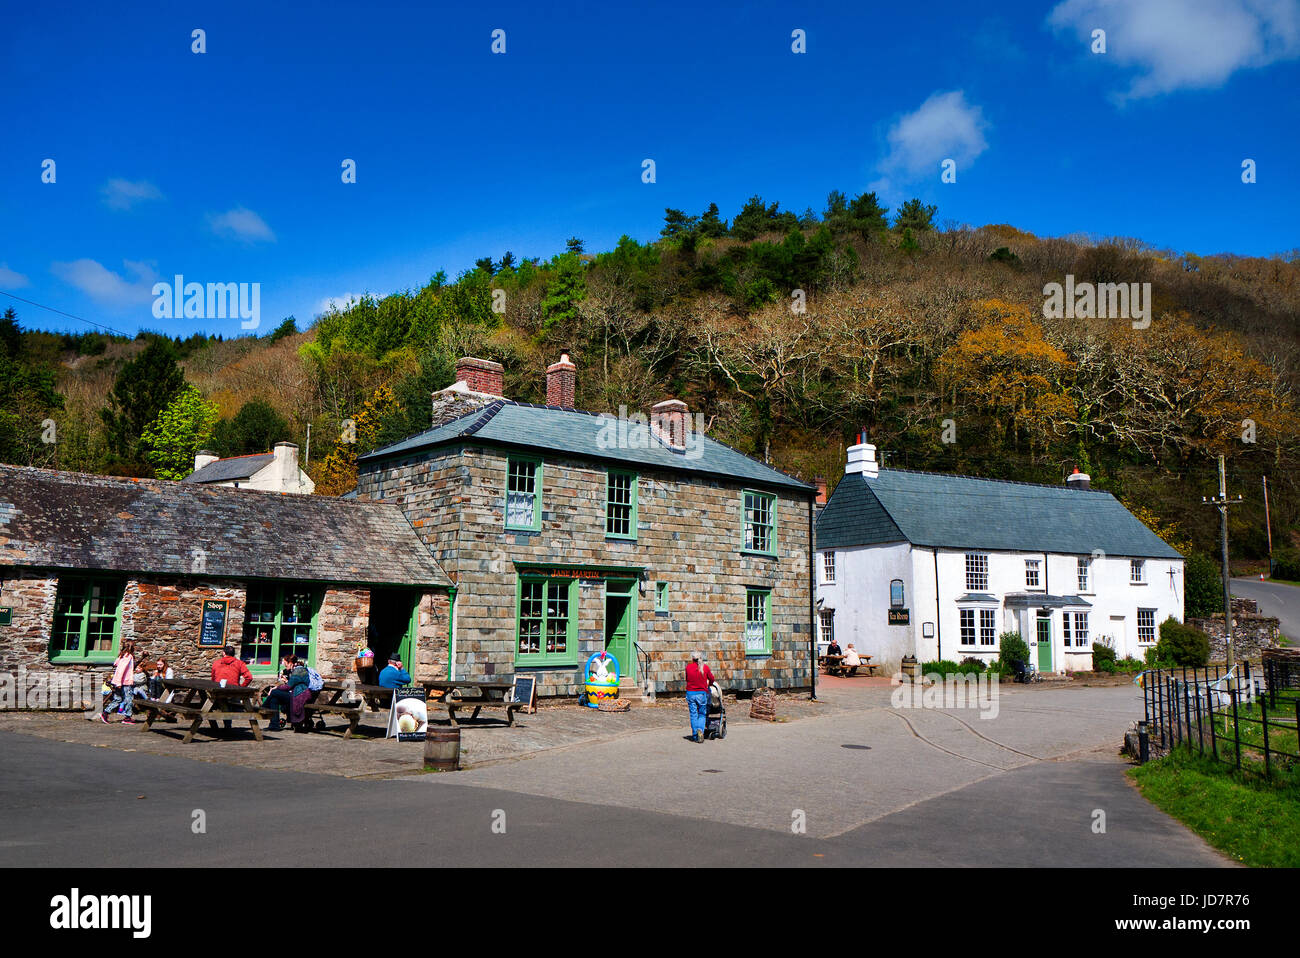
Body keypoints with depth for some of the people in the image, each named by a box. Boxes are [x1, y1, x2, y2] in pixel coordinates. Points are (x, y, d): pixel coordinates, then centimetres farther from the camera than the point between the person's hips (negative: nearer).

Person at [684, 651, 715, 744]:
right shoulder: (705, 667, -2)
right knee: (702, 714, 10)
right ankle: (700, 729, -15)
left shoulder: (688, 667, 0)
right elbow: (711, 679, 9)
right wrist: (709, 684, 31)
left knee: (693, 715, 7)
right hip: (702, 693, -1)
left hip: (690, 693, 1)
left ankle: (695, 735, 6)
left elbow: (687, 680, 10)